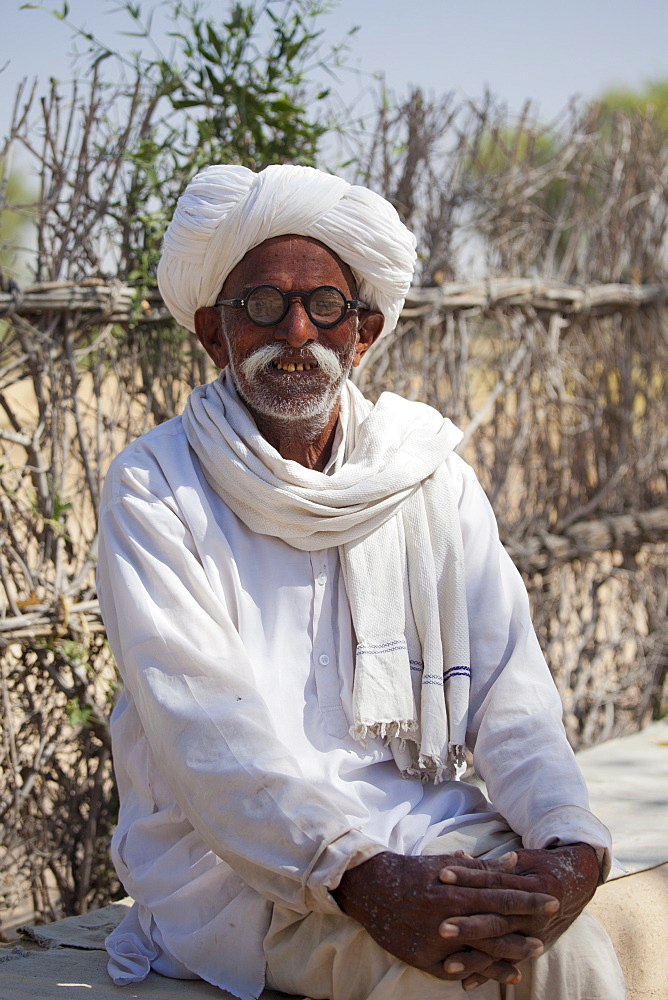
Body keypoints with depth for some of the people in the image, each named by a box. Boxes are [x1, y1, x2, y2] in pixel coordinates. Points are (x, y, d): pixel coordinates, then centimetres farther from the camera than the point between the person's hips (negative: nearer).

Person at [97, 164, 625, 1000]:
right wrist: (361, 876, -30)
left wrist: (572, 843, -20)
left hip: (419, 827, 4)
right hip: (227, 860, -3)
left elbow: (508, 689, 0)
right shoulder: (154, 488, -3)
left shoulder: (430, 476, 9)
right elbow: (204, 728, -15)